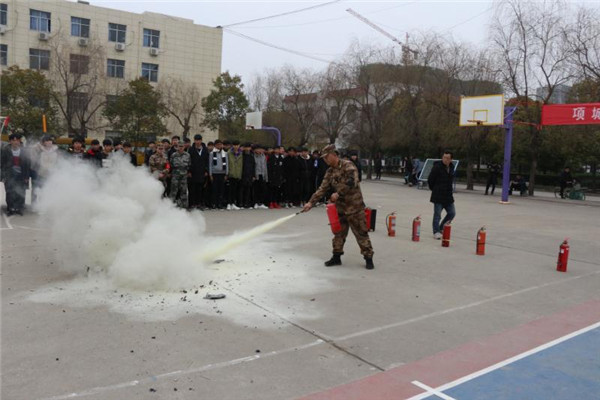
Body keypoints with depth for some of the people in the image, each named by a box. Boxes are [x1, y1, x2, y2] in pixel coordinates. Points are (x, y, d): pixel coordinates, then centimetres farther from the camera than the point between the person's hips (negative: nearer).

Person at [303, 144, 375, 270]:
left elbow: (351, 182, -25)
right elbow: (322, 189, 7)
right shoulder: (330, 172, 9)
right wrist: (311, 202, -1)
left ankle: (368, 258, 11)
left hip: (354, 206, -7)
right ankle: (336, 257, 26)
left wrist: (338, 193, -22)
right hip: (340, 207, 7)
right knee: (338, 233, 13)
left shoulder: (348, 165, -12)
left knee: (361, 233, 0)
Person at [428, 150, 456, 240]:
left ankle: (441, 228, 26)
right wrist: (434, 189, 3)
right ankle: (436, 232, 10)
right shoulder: (437, 167, -14)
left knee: (452, 213, 10)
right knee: (437, 214, -1)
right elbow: (430, 180, -9)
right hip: (438, 196, -7)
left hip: (448, 195, 7)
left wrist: (450, 189, 13)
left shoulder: (451, 167, 8)